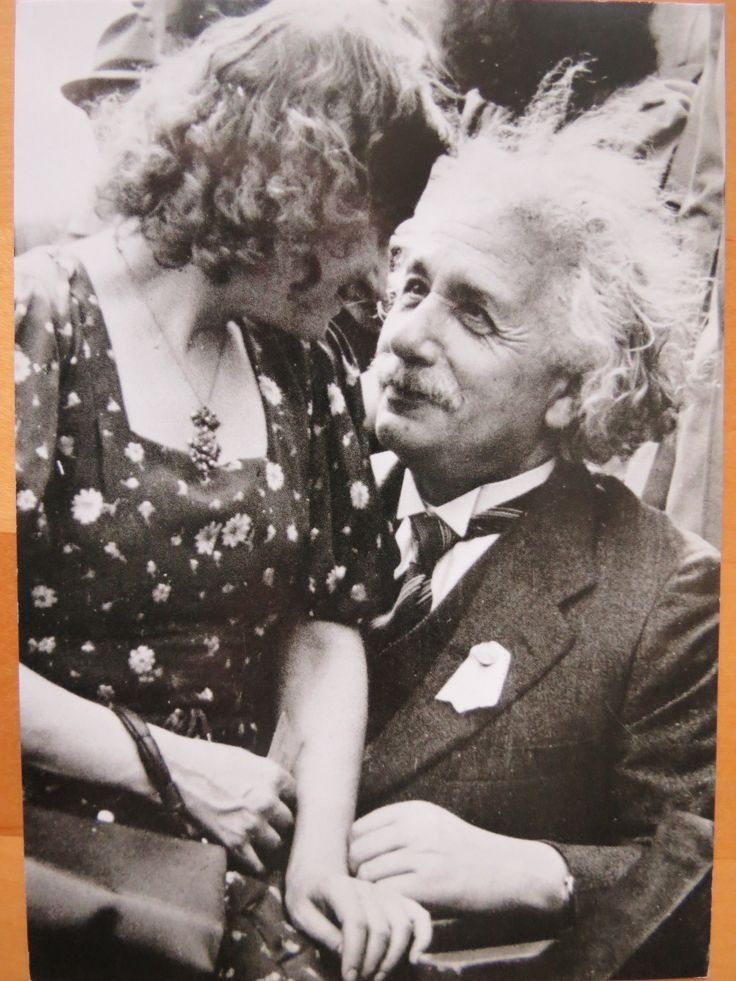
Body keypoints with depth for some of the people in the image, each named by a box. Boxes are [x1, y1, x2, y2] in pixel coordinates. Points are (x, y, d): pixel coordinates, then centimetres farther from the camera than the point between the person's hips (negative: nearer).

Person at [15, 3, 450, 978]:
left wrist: (323, 851, -7)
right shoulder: (38, 323, -12)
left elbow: (323, 629, 1)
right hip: (47, 862, -3)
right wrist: (173, 764, -11)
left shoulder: (308, 368, 3)